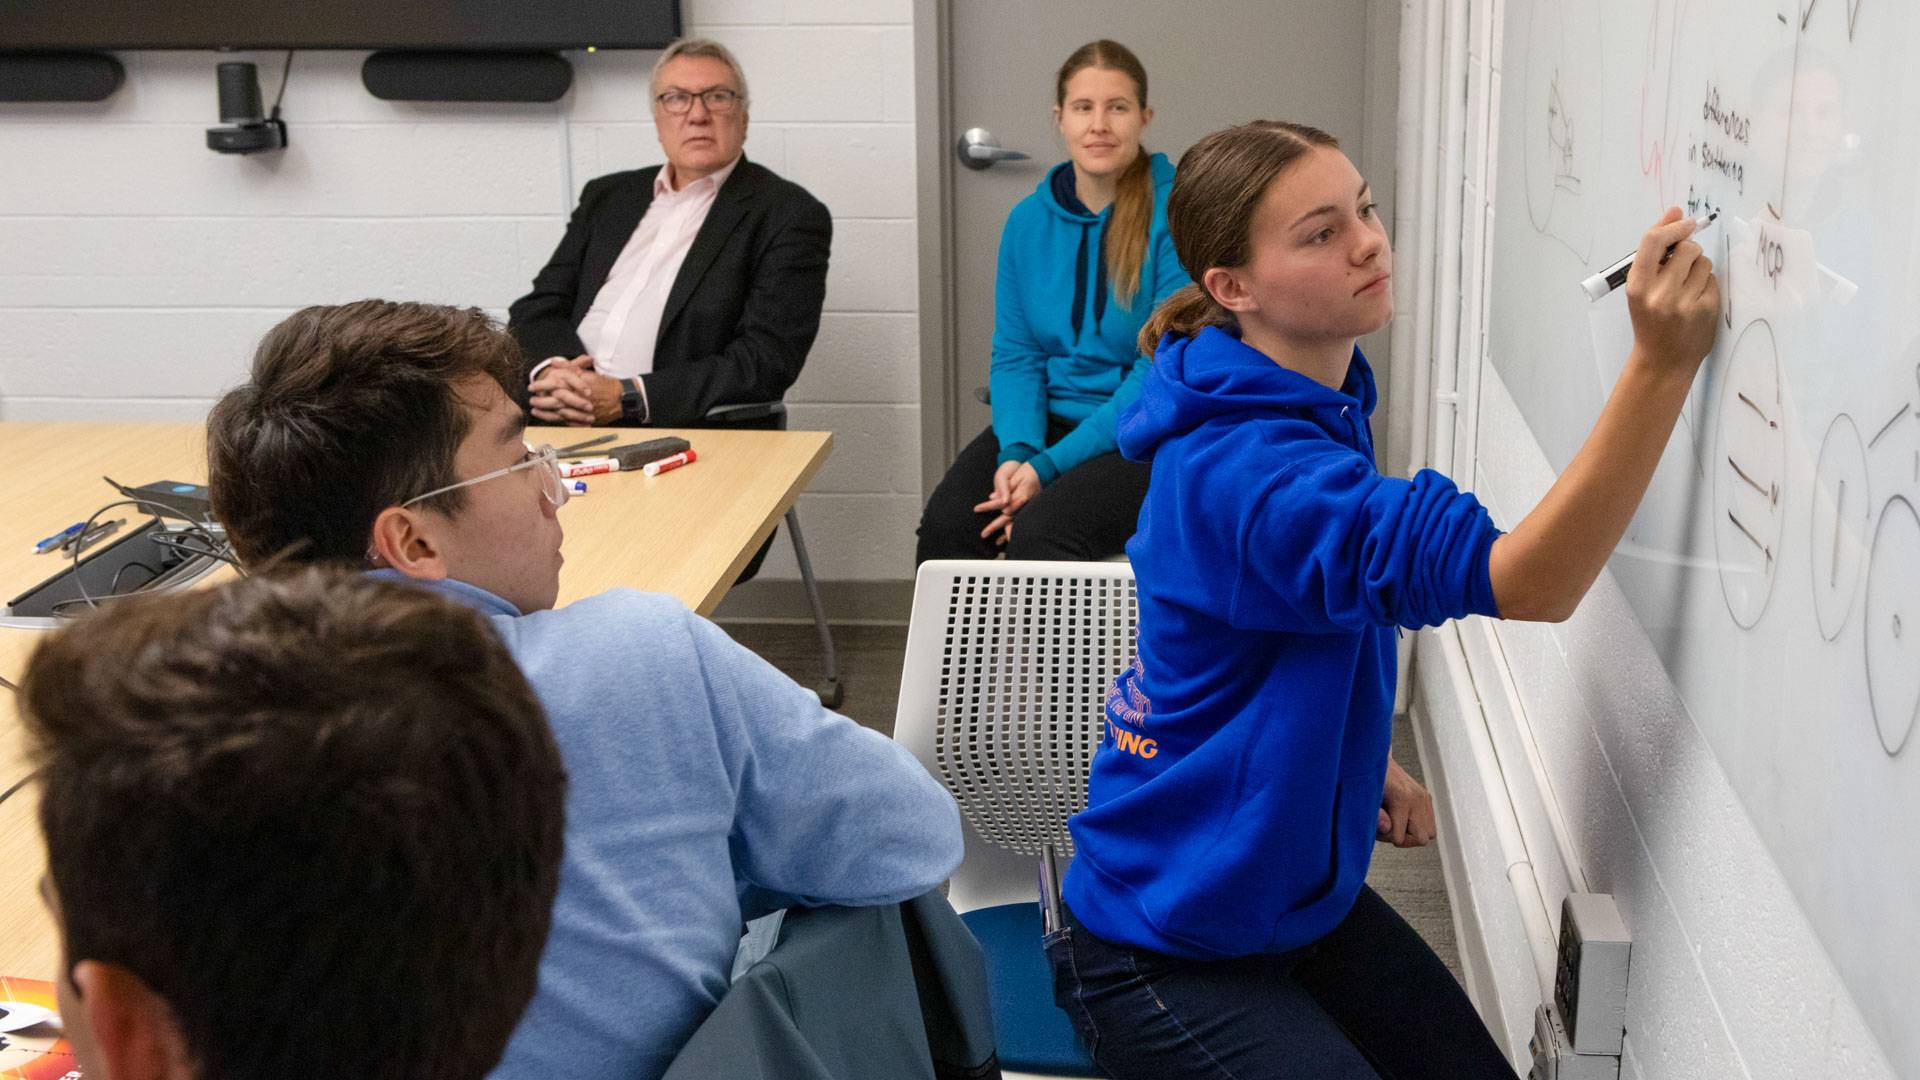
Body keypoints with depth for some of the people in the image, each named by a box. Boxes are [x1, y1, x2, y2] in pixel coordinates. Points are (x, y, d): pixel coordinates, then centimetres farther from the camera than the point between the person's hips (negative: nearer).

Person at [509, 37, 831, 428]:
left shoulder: (790, 215, 2)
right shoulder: (607, 197, 20)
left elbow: (767, 361, -9)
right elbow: (537, 309, 15)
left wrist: (628, 398, -17)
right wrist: (551, 371, -9)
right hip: (561, 422, 5)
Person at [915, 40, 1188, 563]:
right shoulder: (1028, 220, 7)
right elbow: (1014, 353, 6)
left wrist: (1051, 465, -20)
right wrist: (1017, 452, -15)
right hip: (1049, 419, 4)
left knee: (1039, 531, -31)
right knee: (946, 522, -23)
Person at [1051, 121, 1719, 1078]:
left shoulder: (1320, 406, 2)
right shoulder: (1241, 468, -30)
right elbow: (1525, 585, -38)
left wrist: (1364, 765, 5)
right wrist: (1661, 364, -46)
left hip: (1299, 895, 9)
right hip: (1166, 952, -9)